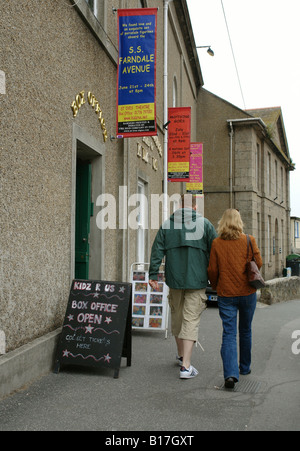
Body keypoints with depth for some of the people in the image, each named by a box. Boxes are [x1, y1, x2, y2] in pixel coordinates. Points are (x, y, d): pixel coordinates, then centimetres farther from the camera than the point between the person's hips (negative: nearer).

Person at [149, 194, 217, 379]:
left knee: (177, 317, 17)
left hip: (174, 280, 3)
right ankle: (186, 366, -6)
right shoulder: (205, 224, 0)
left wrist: (153, 275, 2)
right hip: (197, 281, -3)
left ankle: (181, 354, 34)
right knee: (191, 320, -2)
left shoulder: (167, 224, 6)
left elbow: (157, 251, 1)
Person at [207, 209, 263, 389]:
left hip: (226, 294, -1)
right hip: (247, 292, 1)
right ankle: (245, 367, 33)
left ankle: (231, 373, -14)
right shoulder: (249, 240, -5)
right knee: (246, 331, 18)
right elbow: (259, 263, -3)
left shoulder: (216, 243, -4)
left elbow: (213, 270, -3)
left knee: (229, 333, 0)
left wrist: (215, 286, 15)